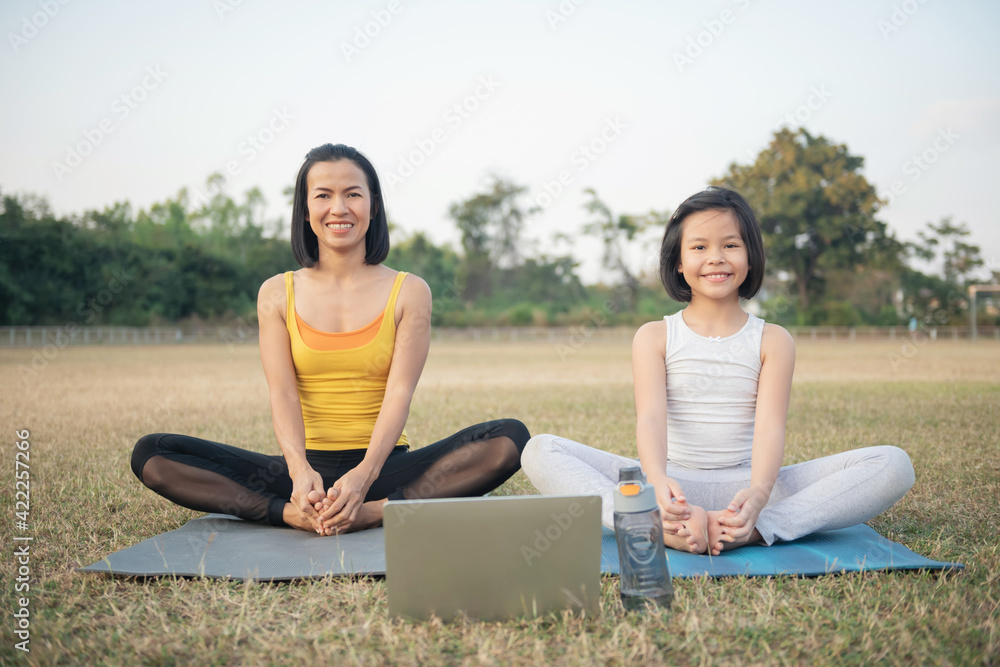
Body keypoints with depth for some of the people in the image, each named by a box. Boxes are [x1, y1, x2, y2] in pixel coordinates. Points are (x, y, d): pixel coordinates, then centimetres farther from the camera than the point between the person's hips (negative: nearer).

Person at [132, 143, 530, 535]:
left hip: (383, 466, -1)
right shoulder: (277, 294, 7)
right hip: (304, 466, 1)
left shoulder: (409, 293, 3)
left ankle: (374, 511, -35)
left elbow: (399, 393, -9)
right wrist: (301, 471, -27)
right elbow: (282, 393, -6)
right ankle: (294, 513, -33)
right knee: (150, 455, -18)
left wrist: (363, 476, -28)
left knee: (511, 438, -26)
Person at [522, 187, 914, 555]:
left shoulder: (773, 341, 6)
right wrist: (658, 481, -36)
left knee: (893, 465, -20)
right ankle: (663, 528, -43)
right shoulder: (654, 337, 5)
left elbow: (770, 425, -10)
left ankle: (754, 530, -37)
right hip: (672, 484, 0)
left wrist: (758, 494, -33)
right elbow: (650, 417, -13)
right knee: (540, 452, -22)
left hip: (747, 486, 1)